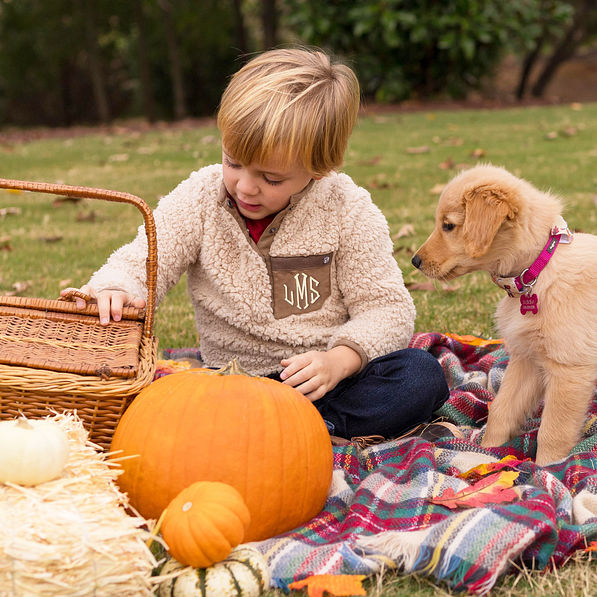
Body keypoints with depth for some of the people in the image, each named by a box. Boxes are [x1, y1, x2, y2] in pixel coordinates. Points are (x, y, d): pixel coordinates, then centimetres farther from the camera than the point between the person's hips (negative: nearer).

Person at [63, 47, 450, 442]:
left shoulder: (348, 212, -7)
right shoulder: (199, 198, -3)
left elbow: (386, 308, -6)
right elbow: (140, 263, -4)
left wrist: (338, 360, -24)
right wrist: (114, 291, -29)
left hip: (317, 380, 0)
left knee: (421, 376, -27)